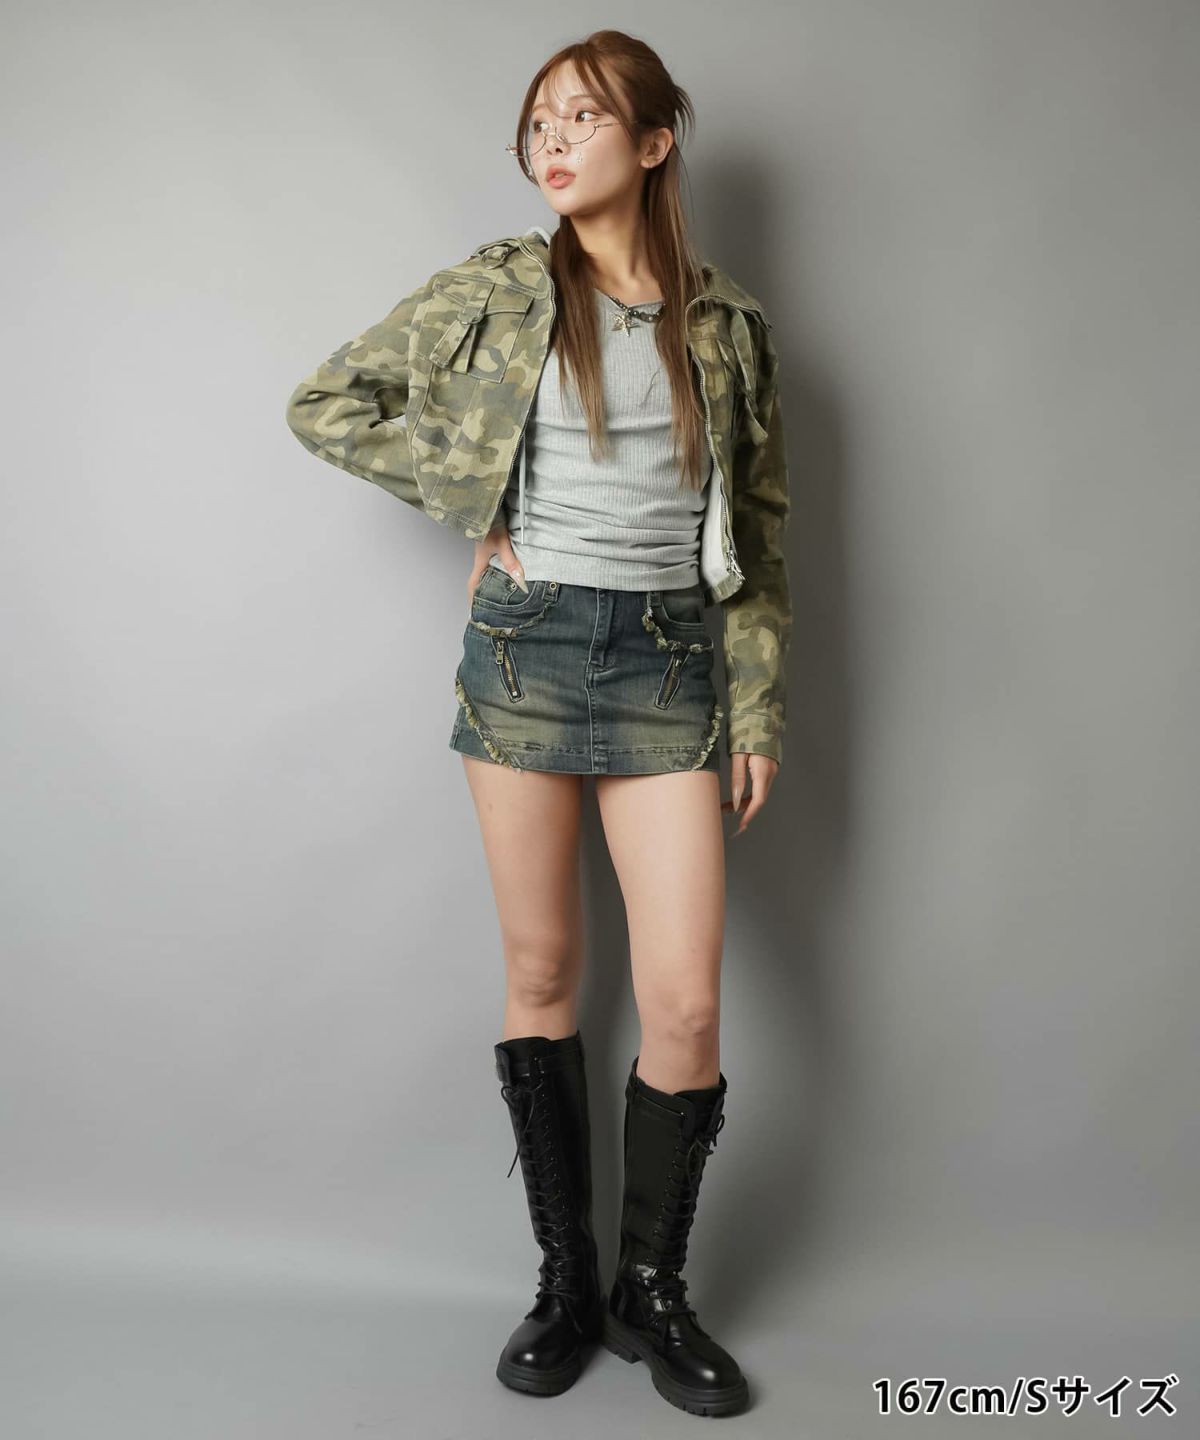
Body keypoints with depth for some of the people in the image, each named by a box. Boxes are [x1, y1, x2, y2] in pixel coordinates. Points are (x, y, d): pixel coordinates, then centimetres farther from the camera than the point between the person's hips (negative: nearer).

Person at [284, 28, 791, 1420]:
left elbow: (758, 532, 9)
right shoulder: (493, 291, 4)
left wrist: (759, 708, 5)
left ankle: (651, 1289, 20)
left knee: (686, 1002, -4)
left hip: (665, 656, 1)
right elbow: (323, 401, 9)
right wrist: (466, 496, -1)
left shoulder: (729, 326, 7)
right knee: (541, 974, 7)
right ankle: (565, 1279, 25)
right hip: (524, 643, 0)